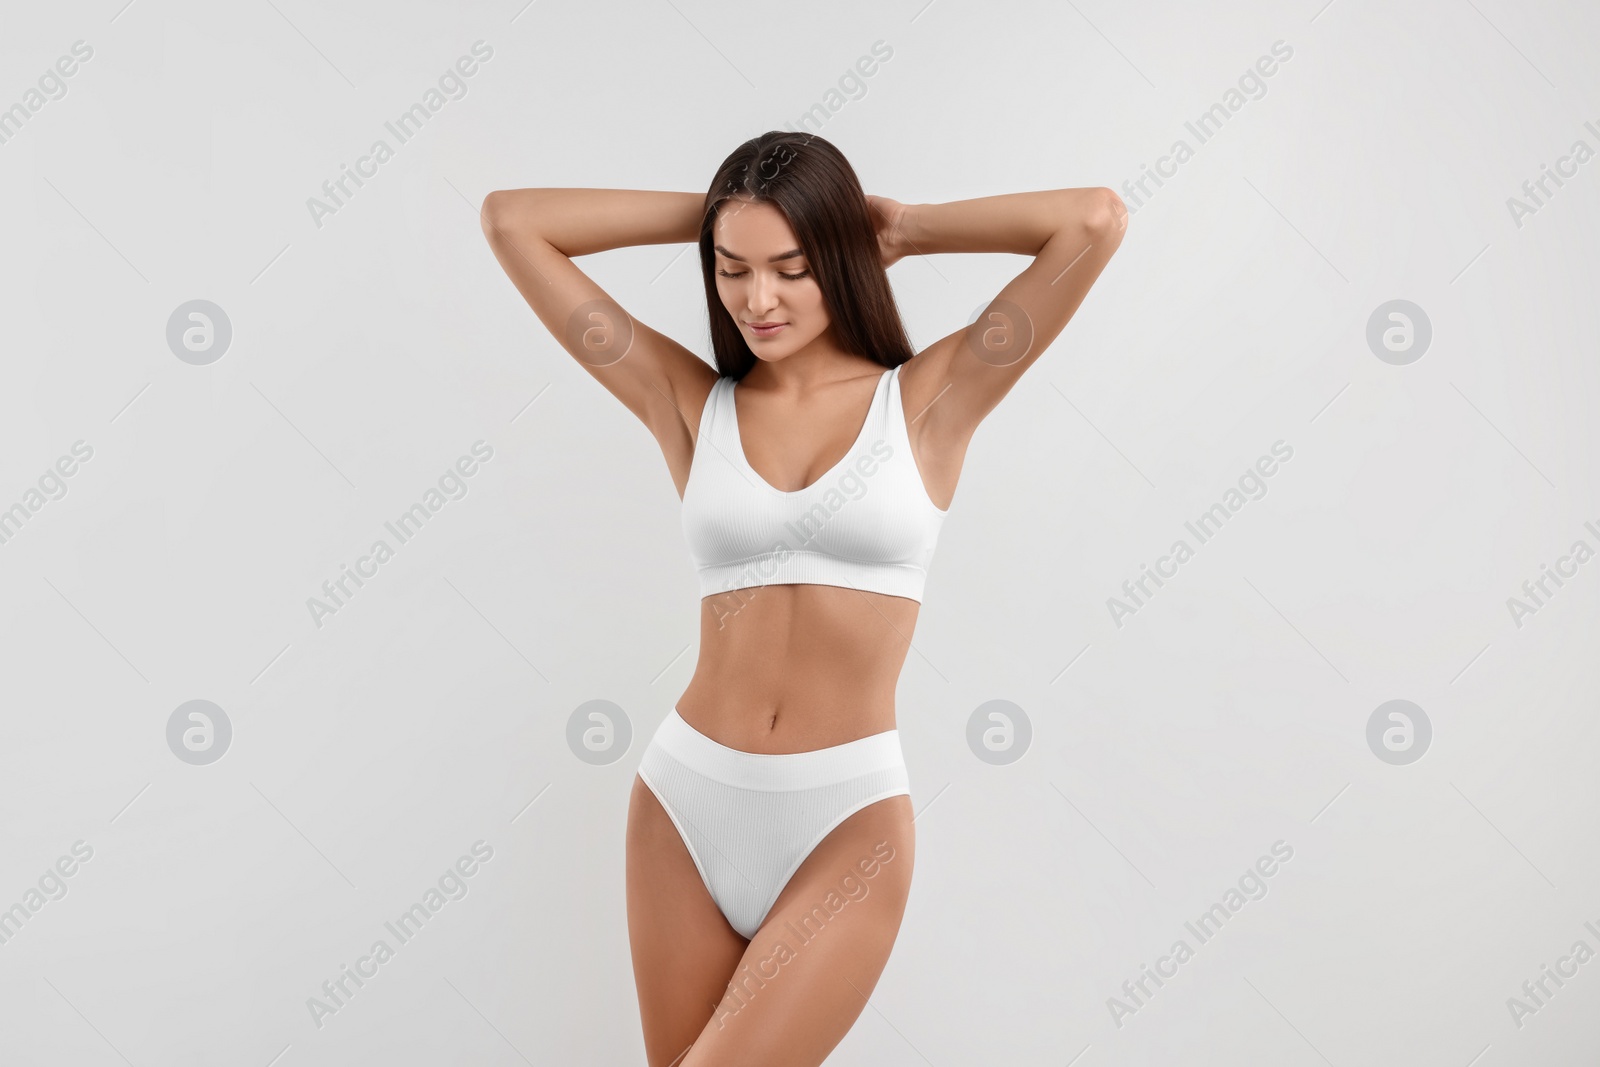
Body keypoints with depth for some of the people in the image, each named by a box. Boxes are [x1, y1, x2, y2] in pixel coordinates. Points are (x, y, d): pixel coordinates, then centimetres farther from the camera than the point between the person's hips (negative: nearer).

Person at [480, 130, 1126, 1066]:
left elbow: (1097, 220, -8)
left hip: (847, 824, -3)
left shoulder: (927, 399, -1)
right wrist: (710, 217, 6)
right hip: (687, 805, 3)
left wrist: (902, 226, 3)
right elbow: (511, 221, 4)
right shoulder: (690, 403, 3)